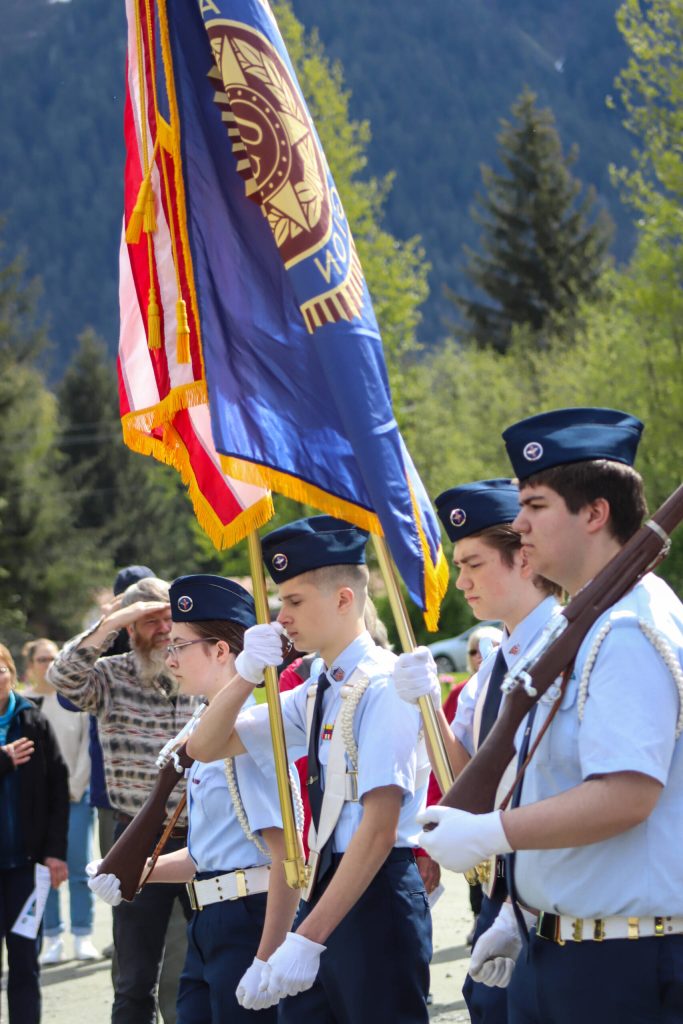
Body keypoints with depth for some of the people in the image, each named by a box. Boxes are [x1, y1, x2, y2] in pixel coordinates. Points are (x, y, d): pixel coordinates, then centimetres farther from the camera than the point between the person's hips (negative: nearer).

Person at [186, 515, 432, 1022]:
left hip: (377, 895, -8)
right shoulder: (315, 694, 13)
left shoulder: (383, 685, -12)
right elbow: (205, 747, 18)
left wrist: (309, 938, -22)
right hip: (326, 888, 8)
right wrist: (247, 675, -2)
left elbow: (380, 828, -19)